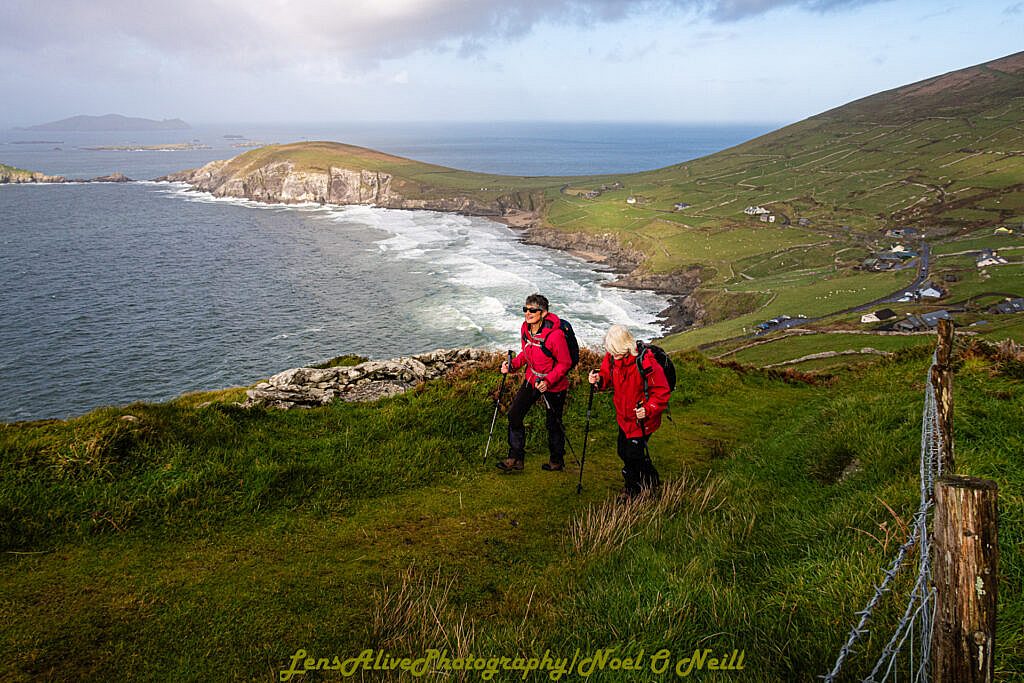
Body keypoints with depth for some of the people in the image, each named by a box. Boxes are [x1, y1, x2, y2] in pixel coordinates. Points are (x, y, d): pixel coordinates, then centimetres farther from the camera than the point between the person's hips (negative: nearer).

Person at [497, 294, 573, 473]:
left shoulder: (555, 334, -28)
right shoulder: (525, 328, -6)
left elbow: (565, 363, -19)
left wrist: (548, 381, -28)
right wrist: (513, 365, -6)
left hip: (554, 384, -6)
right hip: (532, 379, 6)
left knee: (553, 423, 9)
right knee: (514, 414, -1)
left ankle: (556, 461, 33)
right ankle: (515, 459, 11)